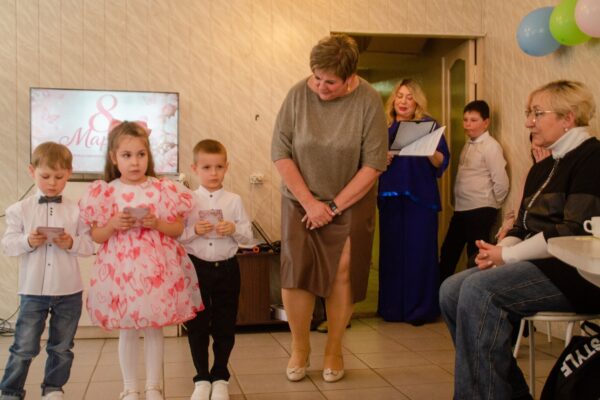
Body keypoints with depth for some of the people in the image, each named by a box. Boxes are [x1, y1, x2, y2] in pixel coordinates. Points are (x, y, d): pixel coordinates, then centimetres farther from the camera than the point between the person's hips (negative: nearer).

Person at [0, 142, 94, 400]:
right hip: (33, 290, -1)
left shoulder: (76, 210, 0)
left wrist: (72, 243, -20)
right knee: (24, 347, 3)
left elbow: (90, 245, -1)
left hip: (68, 292, 1)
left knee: (62, 348, 12)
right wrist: (27, 241, -20)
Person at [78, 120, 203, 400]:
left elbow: (178, 229, 2)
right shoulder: (105, 192, -2)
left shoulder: (163, 189, -2)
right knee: (127, 332, 9)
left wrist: (157, 223, -15)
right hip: (121, 268, 0)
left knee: (154, 329, 9)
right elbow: (96, 236, 2)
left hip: (156, 269, 0)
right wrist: (113, 225, -16)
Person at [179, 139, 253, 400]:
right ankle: (202, 379, 22)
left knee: (225, 326, 9)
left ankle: (220, 378, 25)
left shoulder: (234, 201, 1)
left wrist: (234, 229, -18)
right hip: (196, 268, -1)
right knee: (197, 326, 7)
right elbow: (176, 236, -2)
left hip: (226, 268, 1)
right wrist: (194, 230, -20)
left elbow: (248, 236, 2)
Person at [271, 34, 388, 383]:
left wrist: (334, 205, -13)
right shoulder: (298, 95, -9)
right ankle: (300, 348, 10)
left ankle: (334, 350, 13)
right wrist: (310, 201, -12)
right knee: (296, 271, -8)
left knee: (343, 274, -4)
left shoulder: (368, 101, -12)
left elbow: (374, 164, -13)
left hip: (351, 201, -1)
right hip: (302, 200, 1)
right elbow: (281, 152, -8)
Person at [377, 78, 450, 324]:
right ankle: (392, 307, 12)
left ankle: (420, 309, 4)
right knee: (392, 251, 3)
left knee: (419, 252, -4)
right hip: (390, 196, 3)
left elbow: (442, 162, -2)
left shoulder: (428, 125, 4)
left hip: (420, 197, -3)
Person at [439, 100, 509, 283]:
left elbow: (501, 183, -16)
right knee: (448, 253, 15)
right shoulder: (468, 145, 13)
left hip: (480, 211, -8)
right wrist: (458, 201, 10)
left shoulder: (491, 146, -12)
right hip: (461, 209, 8)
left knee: (476, 258, 2)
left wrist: (490, 205, -5)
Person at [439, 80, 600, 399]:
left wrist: (507, 256, -15)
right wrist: (497, 250, -4)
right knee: (451, 290, -9)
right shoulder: (541, 169, 19)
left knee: (479, 289, -28)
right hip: (537, 265, 9)